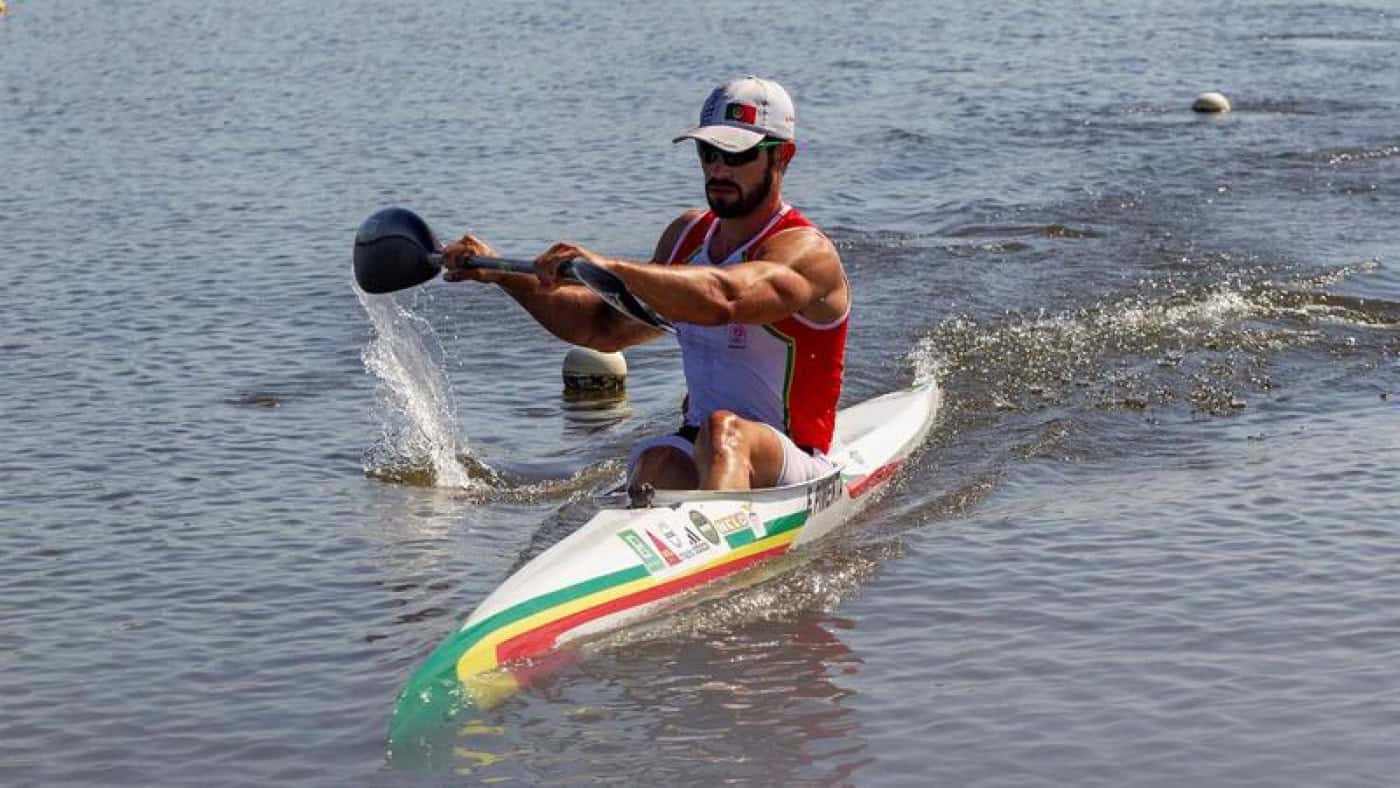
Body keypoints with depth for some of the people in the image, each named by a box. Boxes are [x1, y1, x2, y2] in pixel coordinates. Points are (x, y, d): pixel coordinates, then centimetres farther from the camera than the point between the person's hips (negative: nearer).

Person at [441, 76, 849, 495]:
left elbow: (720, 299, -33)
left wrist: (607, 267, -44)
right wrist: (502, 274, 14)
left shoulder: (805, 252, -11)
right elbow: (605, 328, 24)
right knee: (659, 462, -28)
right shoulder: (688, 234, 16)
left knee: (725, 431, -40)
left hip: (791, 466, -8)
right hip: (696, 451, 8)